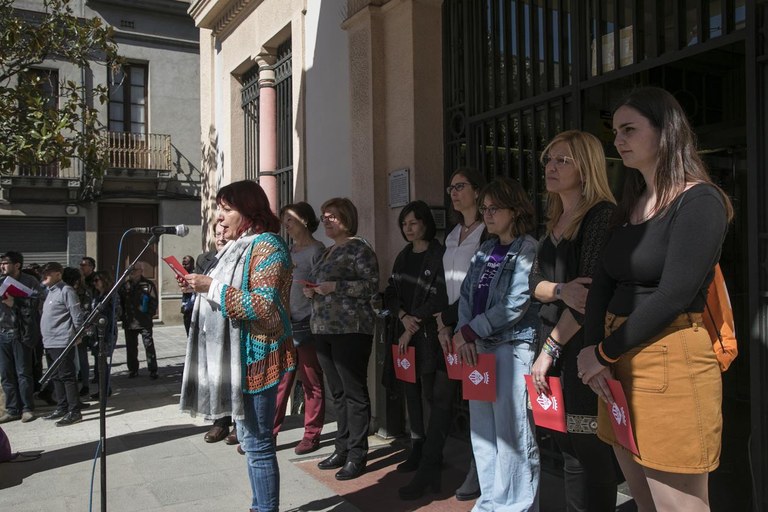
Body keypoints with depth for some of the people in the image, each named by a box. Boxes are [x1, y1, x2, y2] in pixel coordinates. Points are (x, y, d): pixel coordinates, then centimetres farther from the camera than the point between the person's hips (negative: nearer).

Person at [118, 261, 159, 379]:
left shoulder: (148, 285, -1)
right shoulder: (125, 285, 10)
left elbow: (154, 302, -2)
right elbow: (120, 302, 13)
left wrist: (149, 314, -9)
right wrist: (122, 317, 6)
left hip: (144, 322, -4)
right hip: (129, 323, 4)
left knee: (149, 346, -5)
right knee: (131, 347, 10)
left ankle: (153, 370, 1)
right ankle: (133, 370, 21)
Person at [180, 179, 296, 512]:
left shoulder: (266, 245, -12)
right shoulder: (237, 247, 16)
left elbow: (263, 306, -22)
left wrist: (212, 288, -20)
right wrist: (203, 285, 7)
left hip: (255, 356, -10)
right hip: (235, 356, 10)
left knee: (258, 443, -4)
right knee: (249, 438, 17)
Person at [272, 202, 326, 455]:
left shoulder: (317, 250, -5)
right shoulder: (288, 251, 15)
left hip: (306, 325, -6)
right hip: (285, 325, 6)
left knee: (312, 383, 4)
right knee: (279, 381, 5)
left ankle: (312, 435, 14)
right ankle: (268, 432, 11)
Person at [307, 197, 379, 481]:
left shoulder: (359, 248, -5)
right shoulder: (327, 252, 20)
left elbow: (372, 285, -13)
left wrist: (335, 287, -18)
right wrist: (311, 290, 6)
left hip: (350, 329, -8)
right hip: (323, 329, 8)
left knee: (354, 392, -2)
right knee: (337, 393, 13)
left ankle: (356, 455, 6)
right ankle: (342, 449, 23)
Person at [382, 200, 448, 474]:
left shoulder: (439, 255, -7)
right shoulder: (403, 257, 16)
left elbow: (439, 298, -13)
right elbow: (391, 292, 13)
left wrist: (414, 325, -9)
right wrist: (403, 315, -6)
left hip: (429, 334, -7)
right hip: (405, 334, 7)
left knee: (431, 393, -5)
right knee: (411, 392, 9)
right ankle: (417, 449, 18)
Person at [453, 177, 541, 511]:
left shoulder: (527, 249, -6)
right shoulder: (485, 251, 16)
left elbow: (516, 304, -16)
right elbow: (466, 294, 12)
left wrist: (470, 331, -12)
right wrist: (463, 335, -4)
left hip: (512, 346, -7)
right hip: (479, 347, 8)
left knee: (511, 431, -3)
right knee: (482, 430, 13)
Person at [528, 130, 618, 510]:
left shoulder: (602, 214, -10)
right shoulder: (555, 221, 16)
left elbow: (592, 292, -17)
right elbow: (535, 282, 8)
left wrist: (550, 348, -15)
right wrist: (561, 290, -15)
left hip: (584, 346, -8)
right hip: (553, 341, 8)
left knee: (585, 456, -1)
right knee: (567, 446, 14)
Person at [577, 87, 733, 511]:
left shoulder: (700, 201, -9)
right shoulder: (629, 207, 15)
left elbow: (673, 296, -18)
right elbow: (602, 283, 7)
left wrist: (603, 352, -10)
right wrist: (593, 351, -8)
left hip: (670, 364, -7)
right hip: (620, 363, 8)